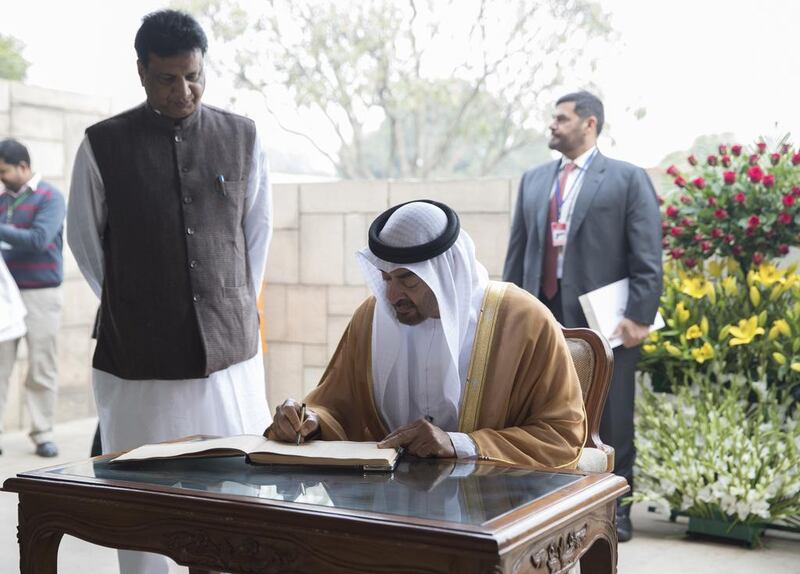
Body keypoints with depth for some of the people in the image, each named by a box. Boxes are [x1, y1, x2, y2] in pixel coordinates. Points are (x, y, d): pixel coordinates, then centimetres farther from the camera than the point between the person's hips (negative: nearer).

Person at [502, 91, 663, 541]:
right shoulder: (534, 180, 14)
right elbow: (518, 250, 14)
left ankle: (616, 509, 18)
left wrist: (640, 315, -13)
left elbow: (648, 256, -6)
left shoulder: (628, 179, 0)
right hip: (545, 317, 5)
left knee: (612, 420, 5)